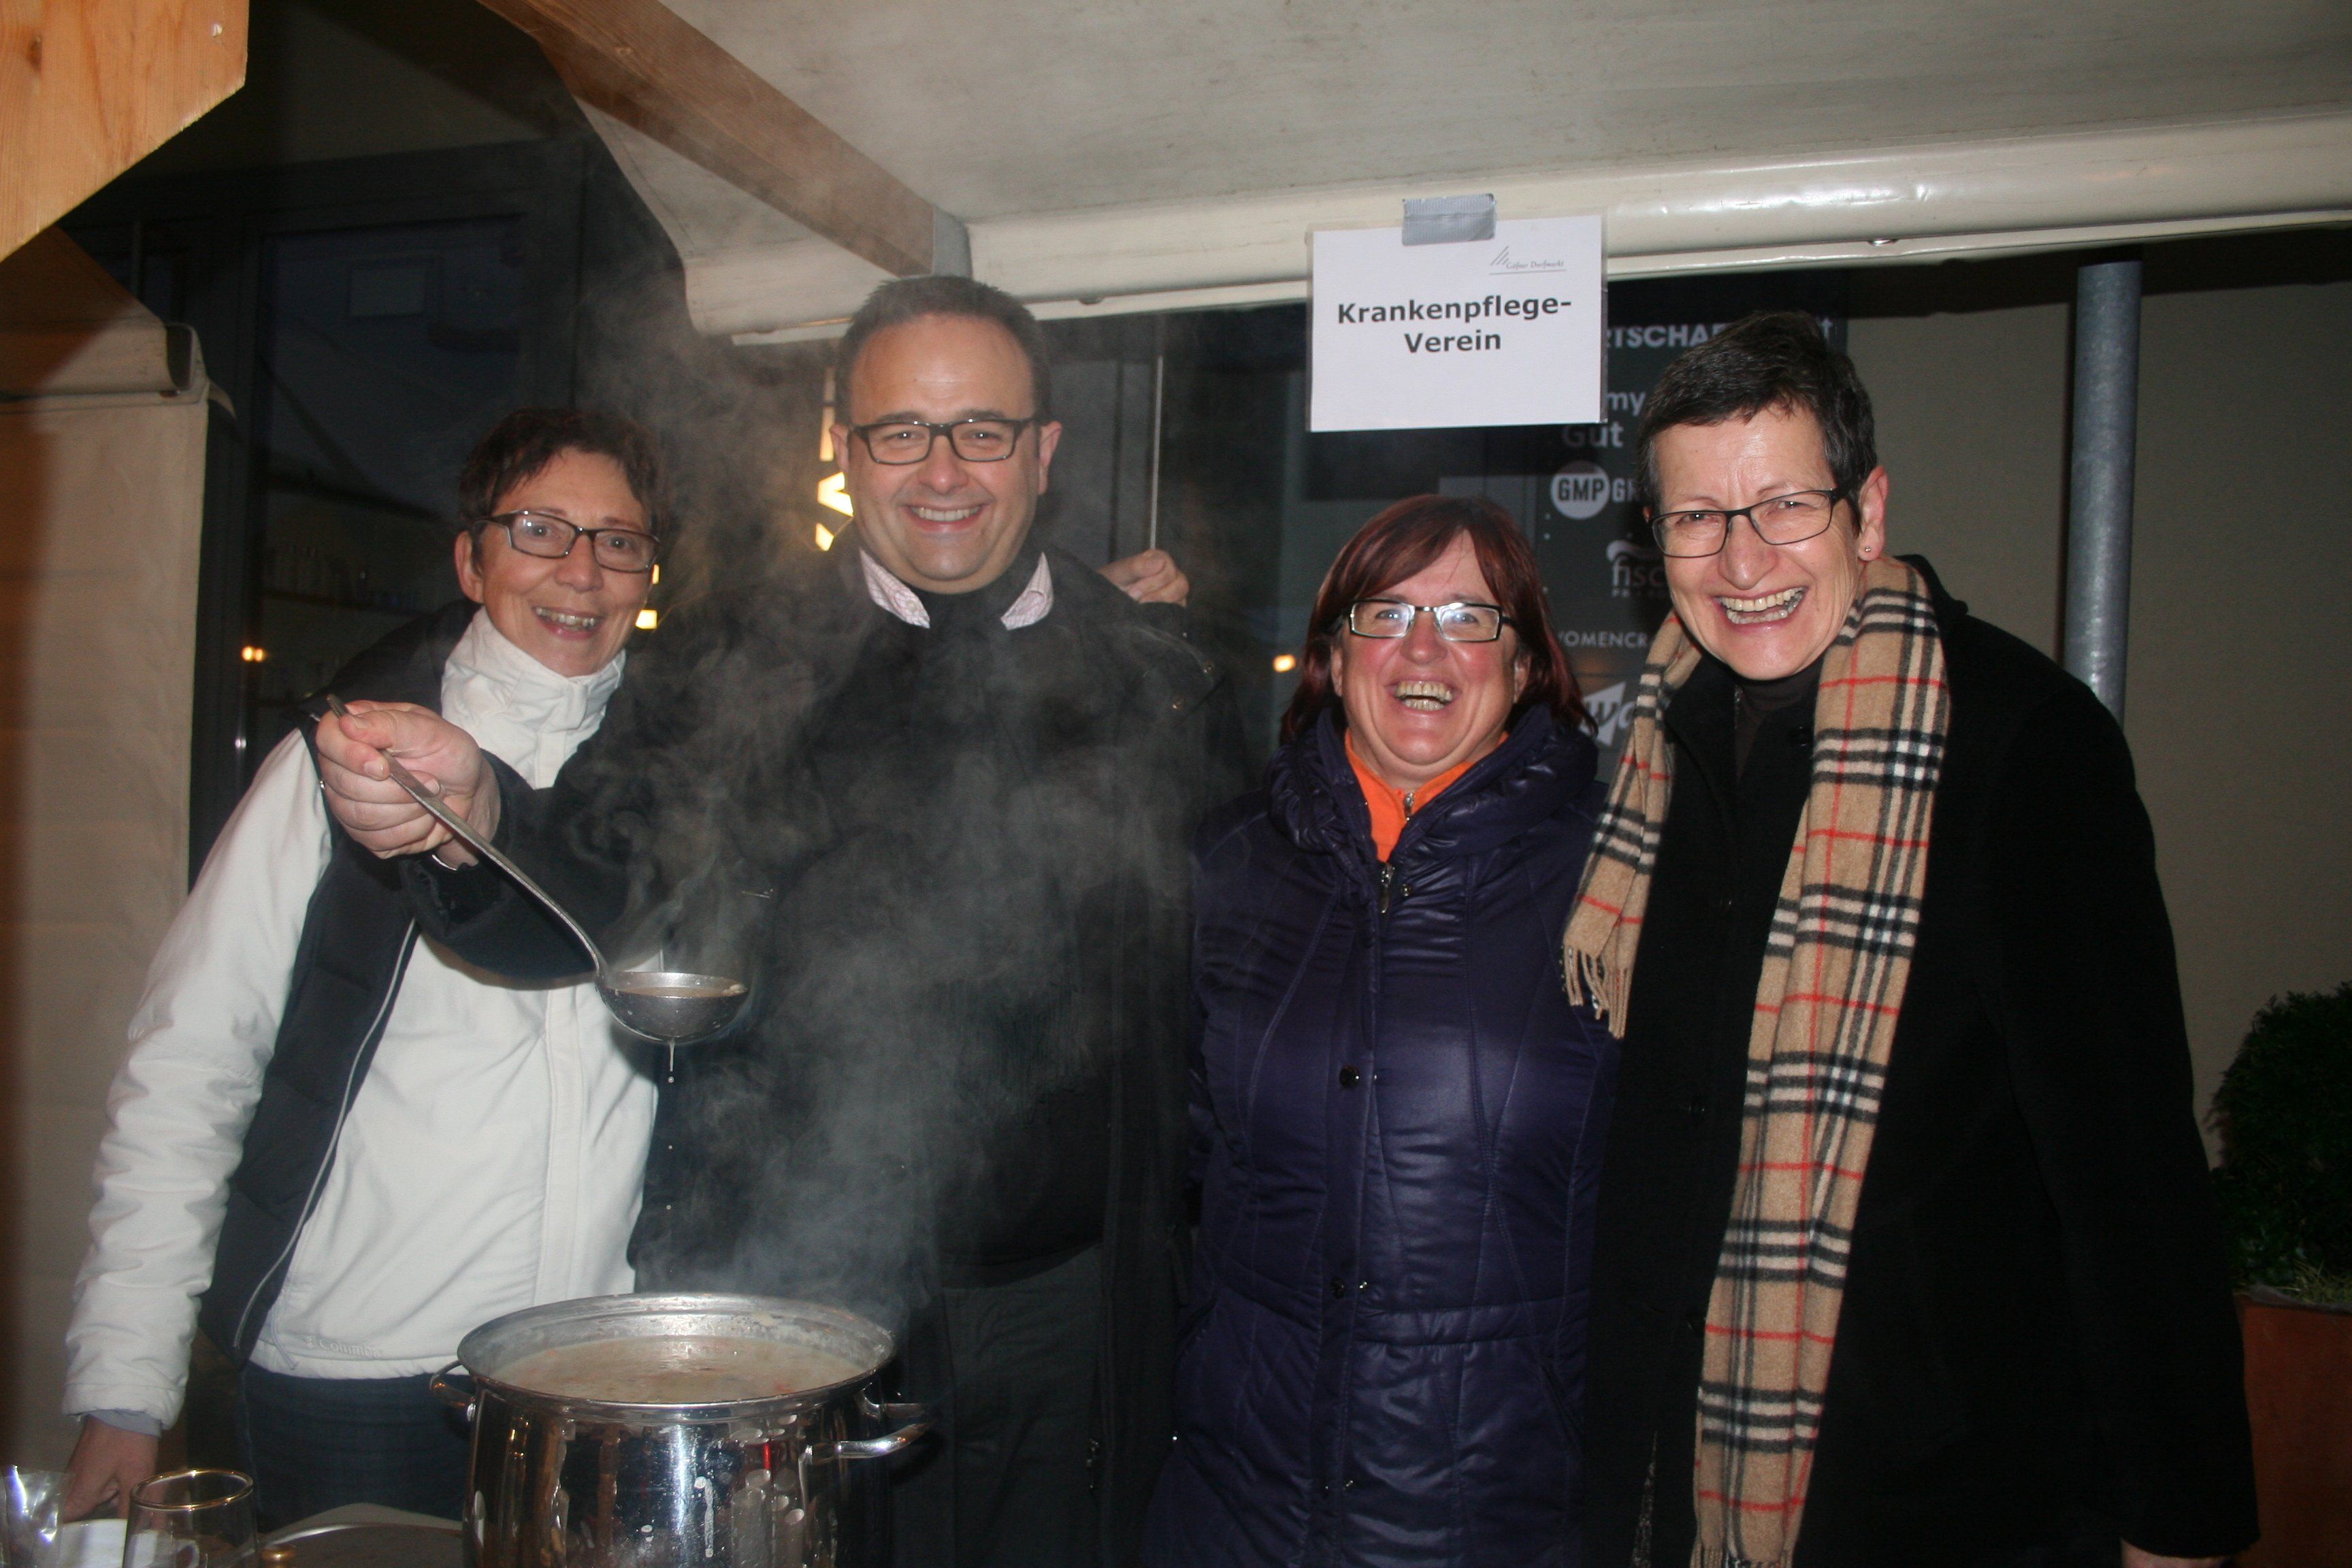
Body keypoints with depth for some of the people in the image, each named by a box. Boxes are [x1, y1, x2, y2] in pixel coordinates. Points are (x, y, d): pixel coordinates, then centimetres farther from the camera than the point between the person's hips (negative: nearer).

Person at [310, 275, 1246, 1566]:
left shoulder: (1161, 680, 4)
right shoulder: (727, 663, 2)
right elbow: (589, 889, -9)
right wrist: (471, 812, -30)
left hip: (1067, 1324, 1)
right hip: (781, 1302, -1)